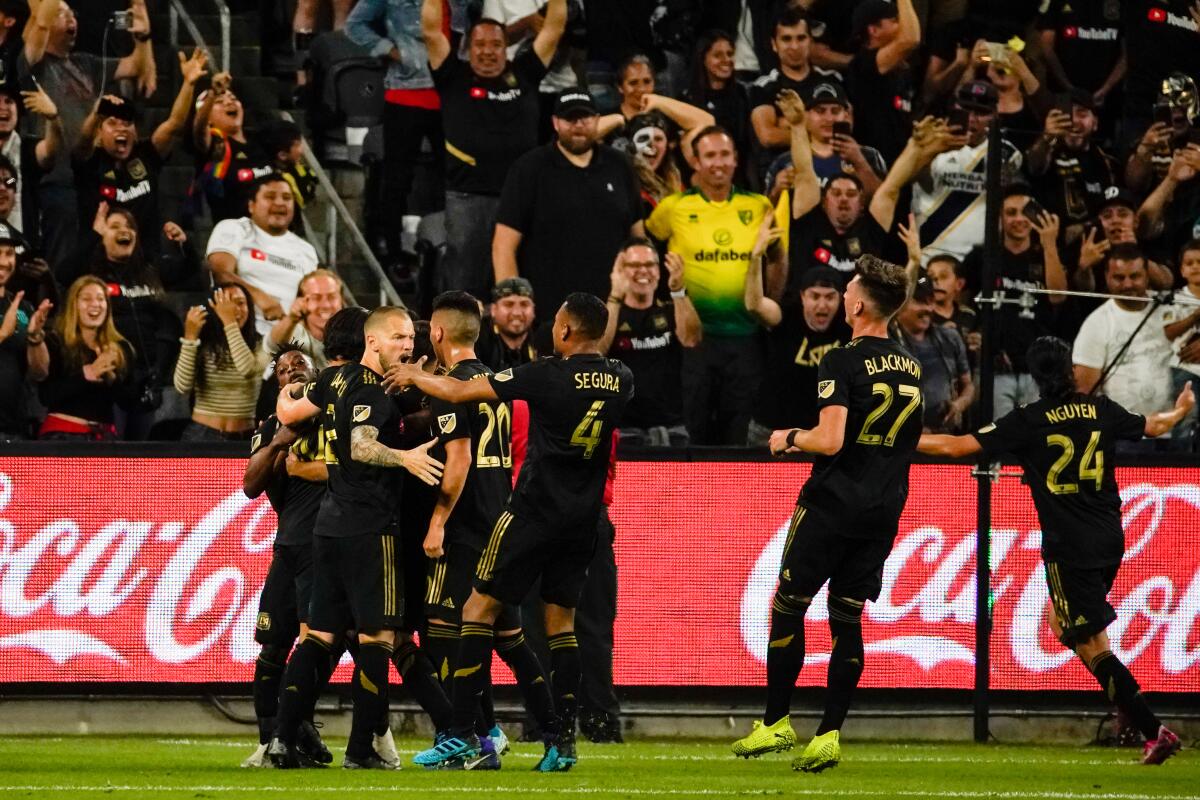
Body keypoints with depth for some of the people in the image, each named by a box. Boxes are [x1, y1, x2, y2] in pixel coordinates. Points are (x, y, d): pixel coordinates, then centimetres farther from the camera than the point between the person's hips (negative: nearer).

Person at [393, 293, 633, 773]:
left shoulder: (550, 376, -15)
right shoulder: (620, 381, 1)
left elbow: (459, 392, -8)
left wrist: (412, 377, 11)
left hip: (534, 512, -6)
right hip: (583, 518, 6)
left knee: (479, 608, 2)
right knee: (561, 621, 13)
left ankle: (462, 733, -3)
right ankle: (563, 741, 6)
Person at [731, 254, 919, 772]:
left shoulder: (842, 363, -13)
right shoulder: (912, 368, 8)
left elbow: (831, 439, -21)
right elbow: (919, 442, 18)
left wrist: (790, 437, -3)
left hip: (832, 504, -6)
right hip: (884, 510, 6)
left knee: (788, 607, 6)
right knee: (847, 618, 7)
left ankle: (776, 723, 9)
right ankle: (829, 735, 1)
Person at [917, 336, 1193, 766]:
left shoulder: (1028, 422, -10)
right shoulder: (1102, 410, 3)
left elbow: (957, 446, -9)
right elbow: (1154, 425, 23)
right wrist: (1181, 410, 46)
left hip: (1069, 547, -6)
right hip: (1110, 539, 6)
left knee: (1092, 643, -4)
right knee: (1063, 624, 23)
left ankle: (1154, 730, -13)